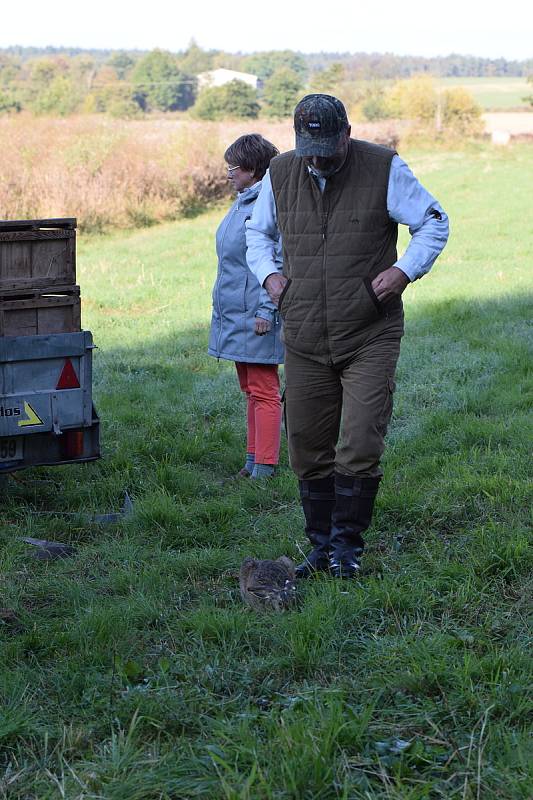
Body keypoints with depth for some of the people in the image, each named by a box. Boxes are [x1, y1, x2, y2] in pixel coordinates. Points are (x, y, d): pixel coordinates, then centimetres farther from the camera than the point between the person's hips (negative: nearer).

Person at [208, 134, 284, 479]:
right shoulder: (242, 202, 13)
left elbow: (278, 263, -20)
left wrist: (266, 309, -22)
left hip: (256, 316, -10)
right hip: (235, 313, 10)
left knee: (263, 391, -5)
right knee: (250, 390, 15)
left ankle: (264, 467, -1)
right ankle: (253, 460, 23)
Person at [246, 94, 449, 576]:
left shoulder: (384, 169, -5)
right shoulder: (280, 175, 5)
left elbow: (434, 222, 3)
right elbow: (257, 231, 22)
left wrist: (406, 269, -13)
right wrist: (268, 273, 4)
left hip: (370, 341, -3)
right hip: (304, 341, 4)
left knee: (359, 449, -8)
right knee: (308, 450, 7)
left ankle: (347, 545, 8)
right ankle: (321, 545, 22)